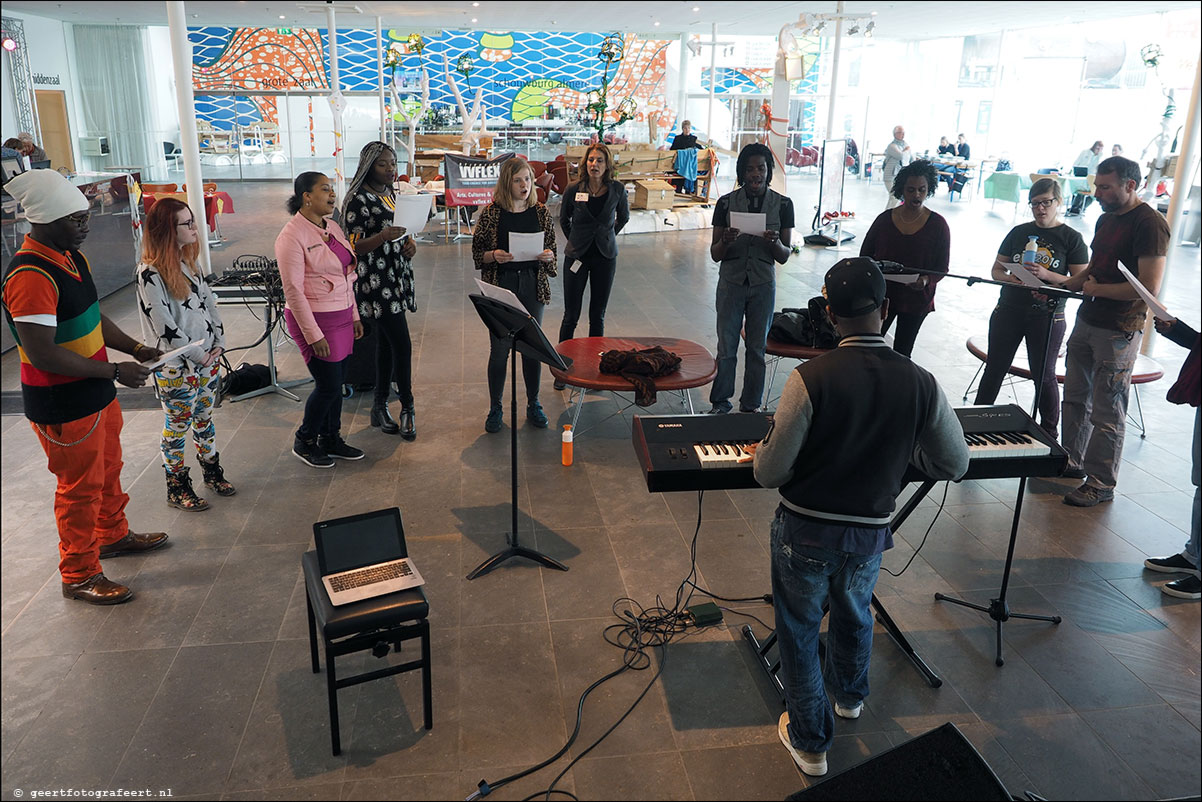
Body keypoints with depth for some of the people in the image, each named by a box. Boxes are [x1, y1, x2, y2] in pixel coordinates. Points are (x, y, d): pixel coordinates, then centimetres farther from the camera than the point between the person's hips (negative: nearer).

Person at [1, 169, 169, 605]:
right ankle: (79, 576, 22)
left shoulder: (71, 256, 5)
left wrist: (135, 348, 5)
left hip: (96, 394, 9)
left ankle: (113, 535, 47)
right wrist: (115, 371, -22)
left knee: (108, 468, 25)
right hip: (63, 408, -9)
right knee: (80, 487, 5)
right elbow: (42, 354, -29)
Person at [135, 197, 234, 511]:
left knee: (204, 419, 20)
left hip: (208, 360, 7)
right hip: (176, 370, -7)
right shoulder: (150, 273, -18)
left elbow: (209, 303, 12)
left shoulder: (189, 263, 8)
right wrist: (198, 355, -14)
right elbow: (164, 326, -20)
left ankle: (212, 472, 35)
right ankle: (177, 488, 20)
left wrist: (219, 343, 3)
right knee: (177, 427, 6)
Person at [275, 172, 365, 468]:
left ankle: (331, 439, 29)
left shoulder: (332, 227, 9)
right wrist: (313, 334, -18)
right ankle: (304, 441, 18)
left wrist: (354, 316, 16)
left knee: (335, 382, 14)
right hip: (315, 320, -8)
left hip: (341, 316, 8)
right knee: (328, 385, -3)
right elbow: (293, 290, -17)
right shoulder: (292, 236, -15)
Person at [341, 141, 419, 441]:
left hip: (397, 277, 8)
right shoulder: (359, 200, -12)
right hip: (376, 280, -8)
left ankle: (380, 406, 21)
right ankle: (407, 408, 4)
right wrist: (383, 236, -31)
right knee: (402, 344, -9)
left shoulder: (390, 195, 14)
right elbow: (355, 247, -14)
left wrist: (410, 242, 3)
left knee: (386, 342, 12)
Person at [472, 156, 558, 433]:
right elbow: (477, 253, 0)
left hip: (533, 285, 2)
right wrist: (494, 255, -20)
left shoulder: (541, 213, 3)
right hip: (500, 285, -2)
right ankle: (495, 409, 17)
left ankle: (533, 405, 26)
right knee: (499, 349, 2)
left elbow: (552, 249, 11)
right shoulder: (491, 213, -4)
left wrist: (548, 256, -11)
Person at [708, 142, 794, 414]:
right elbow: (715, 254, -1)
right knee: (726, 348, 3)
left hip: (763, 284, 1)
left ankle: (750, 406, 23)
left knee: (757, 348, 9)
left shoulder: (782, 204, -2)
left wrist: (775, 242, -22)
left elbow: (784, 257, -1)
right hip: (731, 282, -1)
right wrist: (726, 241, -23)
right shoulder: (727, 203, -4)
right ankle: (720, 402, 20)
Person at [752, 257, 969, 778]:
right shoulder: (920, 384, -13)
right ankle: (851, 696, 58)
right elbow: (954, 465, 1)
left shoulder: (811, 378, -24)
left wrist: (763, 452, 4)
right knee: (855, 613, 31)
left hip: (806, 531, -4)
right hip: (870, 533, 4)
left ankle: (809, 742, 33)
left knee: (799, 631, 18)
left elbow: (769, 473, -19)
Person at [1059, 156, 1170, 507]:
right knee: (1075, 397, 16)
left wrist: (1097, 289, -13)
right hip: (1087, 320, 9)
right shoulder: (1106, 218, 12)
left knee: (1107, 411, -1)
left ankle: (1101, 483, 8)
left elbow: (1149, 287, -22)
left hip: (1119, 332, -8)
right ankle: (1071, 461, 30)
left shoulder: (1149, 224, -16)